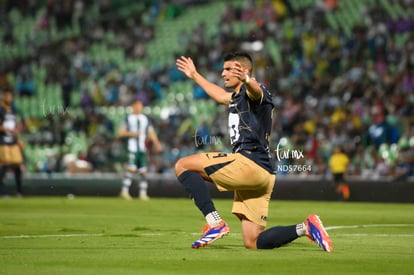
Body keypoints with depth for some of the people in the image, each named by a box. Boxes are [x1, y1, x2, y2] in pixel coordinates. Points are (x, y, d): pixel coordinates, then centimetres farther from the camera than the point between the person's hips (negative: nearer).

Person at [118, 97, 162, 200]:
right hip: (132, 148, -5)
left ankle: (143, 193, 7)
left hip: (142, 148, 5)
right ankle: (125, 190, -13)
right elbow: (121, 133, 0)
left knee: (143, 171, 2)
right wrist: (132, 133, -15)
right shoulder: (128, 118, 3)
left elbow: (151, 132, 10)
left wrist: (157, 144, -2)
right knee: (132, 168, -17)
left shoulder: (145, 119, 15)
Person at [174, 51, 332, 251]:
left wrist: (246, 80, -54)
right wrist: (195, 75, 62)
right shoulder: (236, 98, 26)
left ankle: (215, 223, -17)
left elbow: (256, 91, -30)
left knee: (183, 166, -6)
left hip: (250, 163, -10)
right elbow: (220, 95, 51)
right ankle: (305, 228, -3)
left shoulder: (251, 93, -3)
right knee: (252, 243, 3)